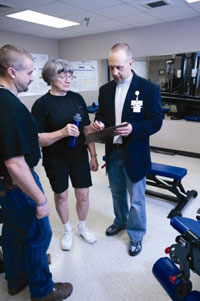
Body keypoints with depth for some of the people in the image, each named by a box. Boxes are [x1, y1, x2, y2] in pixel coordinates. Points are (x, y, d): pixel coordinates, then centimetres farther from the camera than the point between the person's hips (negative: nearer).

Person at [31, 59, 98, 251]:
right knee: (61, 196, 14)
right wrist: (62, 132, -27)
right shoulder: (42, 104, -11)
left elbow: (87, 129, 6)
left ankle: (82, 227, 39)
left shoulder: (77, 98, 1)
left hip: (79, 157, 3)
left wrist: (93, 154, 5)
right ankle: (67, 231, 39)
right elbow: (37, 139, -13)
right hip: (56, 160, -3)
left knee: (83, 194, 11)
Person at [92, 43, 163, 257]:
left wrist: (133, 128, -29)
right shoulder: (105, 90, 4)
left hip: (135, 154, -4)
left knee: (136, 199, 10)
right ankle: (120, 221, 48)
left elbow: (156, 121, -12)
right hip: (112, 152, 5)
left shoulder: (149, 89, -11)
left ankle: (136, 235, 33)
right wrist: (98, 123, -11)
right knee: (117, 193, 23)